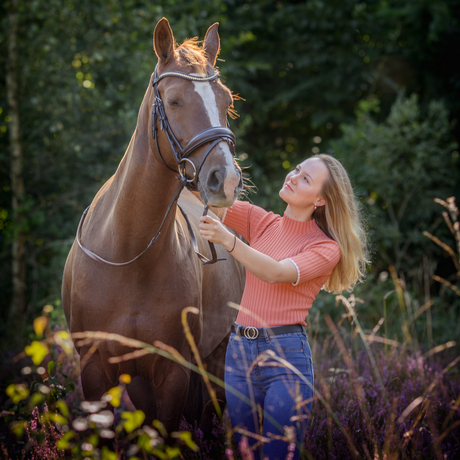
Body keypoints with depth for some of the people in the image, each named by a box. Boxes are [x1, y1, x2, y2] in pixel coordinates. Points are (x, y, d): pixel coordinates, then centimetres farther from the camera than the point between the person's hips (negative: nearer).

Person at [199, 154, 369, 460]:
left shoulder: (326, 248, -3)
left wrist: (228, 240, -31)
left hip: (286, 356, -4)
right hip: (240, 350, 5)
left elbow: (277, 273, -20)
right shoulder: (262, 222, 11)